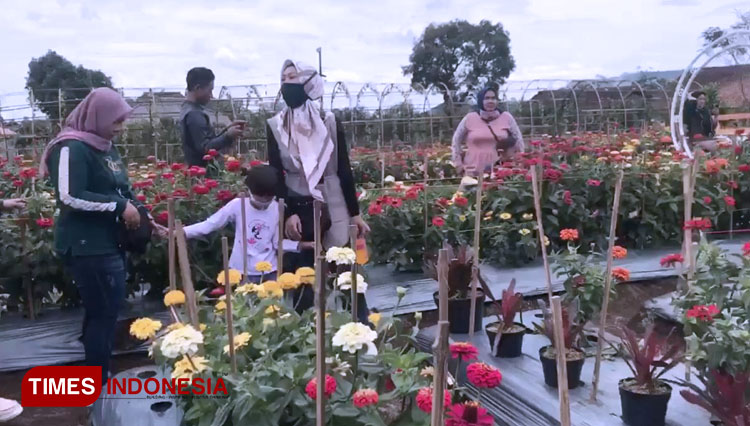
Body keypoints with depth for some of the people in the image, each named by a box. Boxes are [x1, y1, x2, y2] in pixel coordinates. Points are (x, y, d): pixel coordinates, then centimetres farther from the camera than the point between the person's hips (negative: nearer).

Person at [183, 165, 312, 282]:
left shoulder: (277, 209, -5)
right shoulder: (237, 205, -11)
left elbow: (277, 242, 0)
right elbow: (210, 224, -7)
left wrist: (300, 245, -13)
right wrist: (183, 232, -16)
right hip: (241, 271, -1)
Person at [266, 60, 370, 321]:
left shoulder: (330, 123, -1)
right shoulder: (275, 126, 1)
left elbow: (344, 170, 0)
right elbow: (276, 175, -2)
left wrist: (355, 213, -1)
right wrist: (288, 214, -13)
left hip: (332, 208, 0)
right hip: (296, 210, 1)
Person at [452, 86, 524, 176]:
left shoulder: (506, 117, 5)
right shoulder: (469, 118, 3)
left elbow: (518, 140, 13)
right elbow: (456, 141, 11)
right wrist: (458, 164, 7)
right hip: (474, 172, -1)